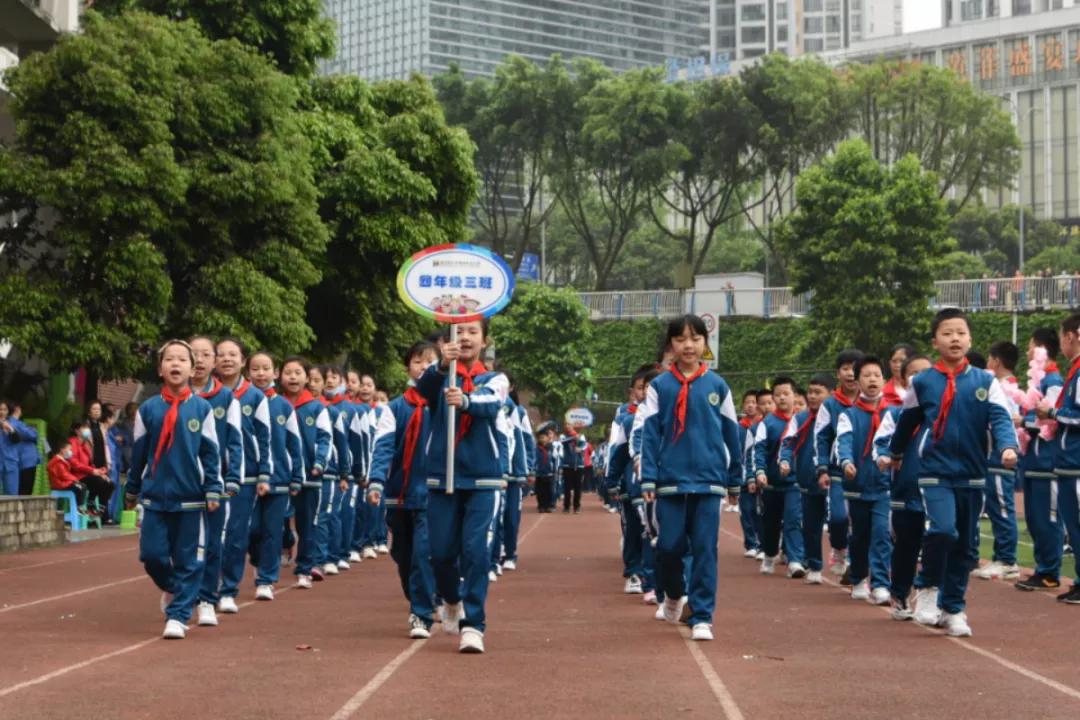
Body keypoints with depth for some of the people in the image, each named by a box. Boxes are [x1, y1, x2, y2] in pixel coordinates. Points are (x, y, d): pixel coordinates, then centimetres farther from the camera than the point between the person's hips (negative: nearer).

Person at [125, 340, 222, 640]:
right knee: (152, 554, 0)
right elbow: (138, 453, 10)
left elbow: (211, 452, 2)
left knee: (188, 560, 0)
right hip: (154, 496, 1)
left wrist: (213, 489, -4)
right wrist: (132, 490, 15)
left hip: (191, 497, -1)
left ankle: (178, 615, 8)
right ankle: (171, 587, 31)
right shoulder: (148, 409, 2)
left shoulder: (202, 408, 0)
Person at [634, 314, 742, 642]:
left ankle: (701, 616, 5)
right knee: (669, 546, 1)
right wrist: (648, 479, -7)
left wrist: (735, 479, 12)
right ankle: (674, 594, 30)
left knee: (705, 550, -1)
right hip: (670, 480, 0)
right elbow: (649, 433, 0)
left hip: (708, 480, 0)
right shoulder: (659, 386, 2)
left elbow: (731, 434, 10)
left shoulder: (717, 385, 5)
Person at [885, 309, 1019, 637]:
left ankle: (953, 609, 24)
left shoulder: (986, 382, 0)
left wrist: (1008, 446, -29)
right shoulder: (922, 383, 0)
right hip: (935, 474, -2)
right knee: (943, 530, -23)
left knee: (966, 546, 9)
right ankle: (929, 589, 0)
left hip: (972, 476, 2)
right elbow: (906, 422, 14)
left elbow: (1000, 418, -10)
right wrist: (894, 454, 26)